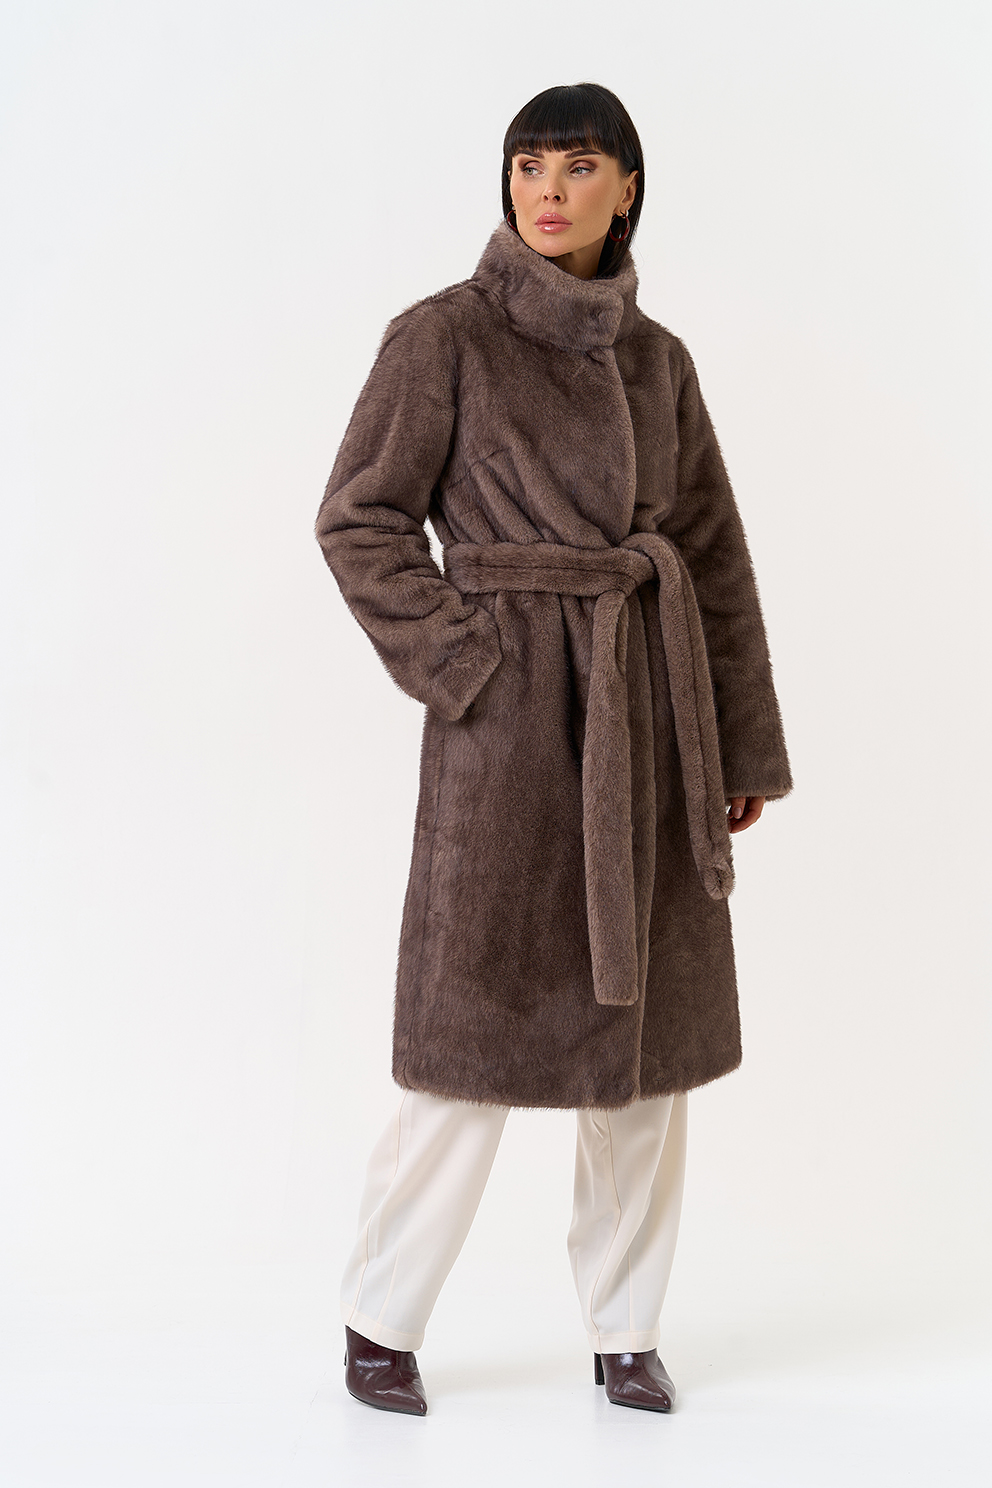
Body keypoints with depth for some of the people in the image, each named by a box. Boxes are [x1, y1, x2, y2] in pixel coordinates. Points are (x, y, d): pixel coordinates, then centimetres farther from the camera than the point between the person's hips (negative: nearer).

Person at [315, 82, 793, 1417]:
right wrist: (462, 666, -13)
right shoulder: (446, 333, -3)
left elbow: (715, 556, 12)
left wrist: (746, 749, 10)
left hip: (648, 722, 5)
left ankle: (625, 1329, 23)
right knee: (481, 1034, -1)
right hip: (514, 721, -5)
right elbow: (360, 520, -5)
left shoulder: (657, 359, 11)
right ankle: (381, 1320, 18)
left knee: (647, 1025, 8)